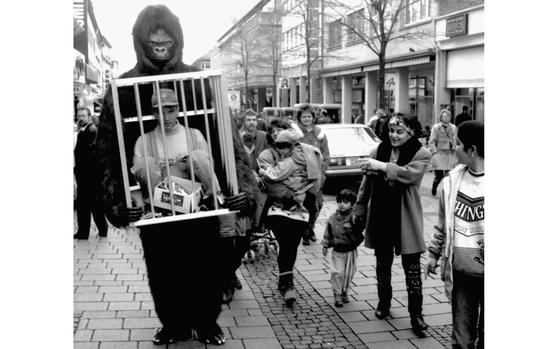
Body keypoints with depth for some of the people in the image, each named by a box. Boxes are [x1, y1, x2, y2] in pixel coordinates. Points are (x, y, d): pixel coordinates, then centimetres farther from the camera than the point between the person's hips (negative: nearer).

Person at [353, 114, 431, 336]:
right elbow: (366, 183, 11)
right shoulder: (379, 150, 5)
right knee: (382, 263, 17)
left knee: (412, 267, 1)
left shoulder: (422, 154, -6)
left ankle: (416, 314, 9)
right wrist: (359, 211, 13)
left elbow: (409, 174, -26)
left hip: (406, 220, -4)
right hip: (380, 217, 4)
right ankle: (384, 301, 36)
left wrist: (382, 166, -29)